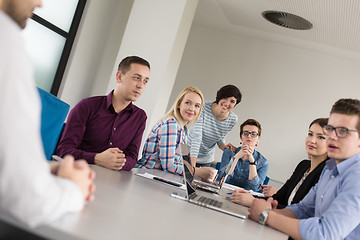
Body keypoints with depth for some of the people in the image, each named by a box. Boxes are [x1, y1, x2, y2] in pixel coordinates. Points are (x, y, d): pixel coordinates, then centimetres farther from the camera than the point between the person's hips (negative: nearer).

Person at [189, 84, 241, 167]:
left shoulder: (233, 119, -12)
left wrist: (224, 147, -18)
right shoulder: (204, 107, -24)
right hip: (188, 153, -3)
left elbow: (220, 139, 5)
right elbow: (196, 136, -30)